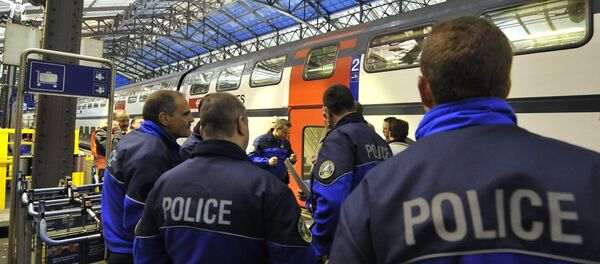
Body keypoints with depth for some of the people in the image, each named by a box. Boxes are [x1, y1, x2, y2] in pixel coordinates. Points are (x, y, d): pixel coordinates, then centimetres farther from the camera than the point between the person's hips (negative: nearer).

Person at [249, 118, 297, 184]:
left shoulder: (286, 143, 12)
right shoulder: (261, 140, -7)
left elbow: (289, 157, 23)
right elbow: (251, 157, -11)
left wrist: (292, 159, -2)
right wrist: (267, 161, -25)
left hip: (282, 181, 6)